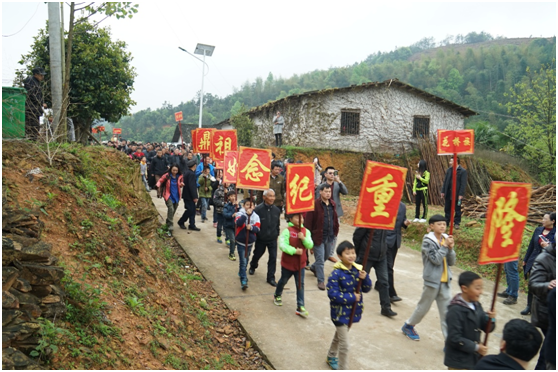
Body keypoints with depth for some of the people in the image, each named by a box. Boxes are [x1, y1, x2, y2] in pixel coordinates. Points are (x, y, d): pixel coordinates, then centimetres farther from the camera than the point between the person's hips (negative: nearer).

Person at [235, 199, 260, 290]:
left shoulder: (256, 216, 0)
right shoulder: (240, 214, -10)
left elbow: (258, 229, -7)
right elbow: (238, 223, -29)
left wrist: (251, 227, -27)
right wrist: (246, 214, -32)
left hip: (250, 242, 4)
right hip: (241, 241, -4)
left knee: (246, 260, 20)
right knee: (243, 261, -8)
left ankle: (241, 273, 43)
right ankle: (243, 280, -6)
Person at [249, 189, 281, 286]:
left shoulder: (277, 210, -3)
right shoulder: (258, 209, -18)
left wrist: (276, 234, 9)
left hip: (272, 239, 2)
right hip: (261, 239, -2)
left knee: (273, 258, -1)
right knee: (257, 254, 20)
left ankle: (271, 277, 10)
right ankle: (252, 267, 51)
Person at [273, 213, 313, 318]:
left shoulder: (306, 231, -3)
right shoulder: (287, 231, -16)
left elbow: (310, 245, -9)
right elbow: (282, 245, -24)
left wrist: (304, 239, -26)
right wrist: (294, 251, -32)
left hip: (300, 264, 2)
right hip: (287, 263, -2)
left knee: (300, 285, 2)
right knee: (283, 281, 20)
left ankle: (300, 307, 7)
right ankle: (277, 295, 48)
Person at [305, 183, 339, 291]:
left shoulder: (332, 204, 5)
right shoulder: (315, 205, -14)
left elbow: (335, 219, 12)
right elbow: (308, 222, -14)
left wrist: (335, 231, 6)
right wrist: (309, 237, -14)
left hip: (329, 237, 6)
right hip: (318, 236, -6)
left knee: (326, 256, 22)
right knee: (320, 259, 1)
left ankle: (313, 267, 48)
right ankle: (321, 281, 15)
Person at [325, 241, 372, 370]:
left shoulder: (358, 270, -5)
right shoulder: (336, 274, -22)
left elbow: (367, 289, -1)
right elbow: (332, 294, -24)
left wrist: (365, 278, -21)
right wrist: (351, 297, -23)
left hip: (353, 311, 7)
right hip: (340, 312, -6)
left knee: (339, 335, 28)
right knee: (344, 344, -3)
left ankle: (331, 357, 51)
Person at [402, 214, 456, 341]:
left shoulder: (446, 239, 4)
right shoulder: (428, 241, -10)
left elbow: (451, 262, 3)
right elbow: (436, 259, -20)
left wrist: (450, 248, -12)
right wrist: (445, 246, -16)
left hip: (445, 281, 4)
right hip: (432, 279, -4)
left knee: (446, 311, 4)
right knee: (423, 307, 12)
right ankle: (408, 326, 34)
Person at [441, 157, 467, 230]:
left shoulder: (463, 171, -8)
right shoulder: (449, 170, 9)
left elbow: (463, 183, -11)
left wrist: (461, 194, -16)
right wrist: (443, 191, 7)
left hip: (457, 194, -6)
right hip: (448, 193, 6)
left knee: (457, 209, 5)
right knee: (447, 209, 11)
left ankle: (456, 223, 13)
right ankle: (446, 222, 21)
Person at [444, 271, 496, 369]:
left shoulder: (476, 305, 0)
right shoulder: (455, 310, -25)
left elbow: (487, 328, 5)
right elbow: (454, 338, -25)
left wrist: (491, 319, -16)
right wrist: (476, 347, -19)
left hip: (474, 357, 8)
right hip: (459, 360, -8)